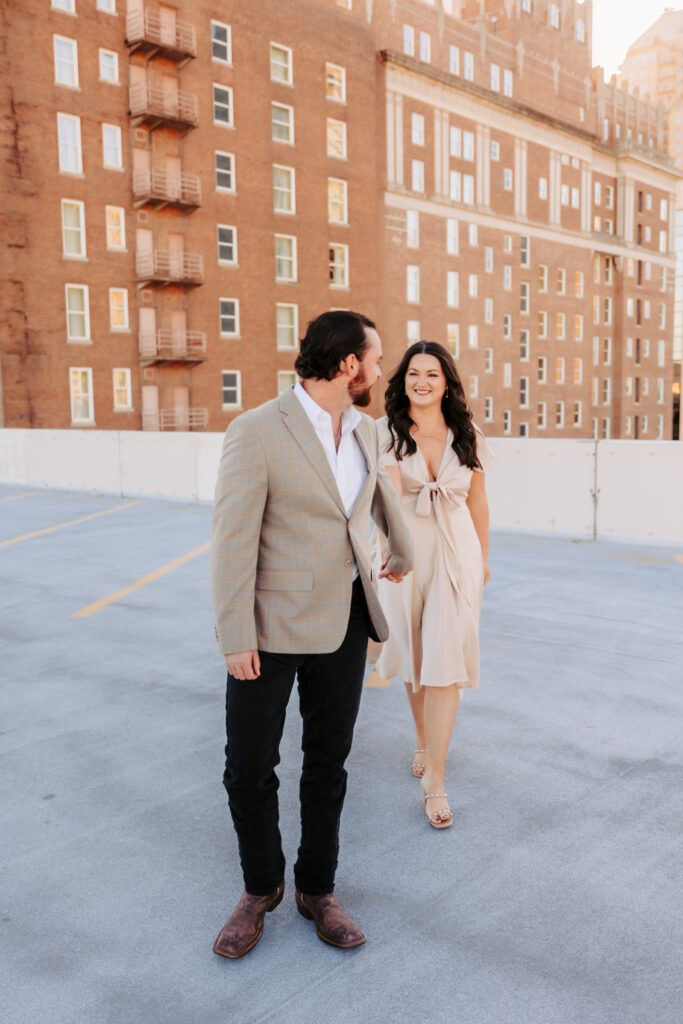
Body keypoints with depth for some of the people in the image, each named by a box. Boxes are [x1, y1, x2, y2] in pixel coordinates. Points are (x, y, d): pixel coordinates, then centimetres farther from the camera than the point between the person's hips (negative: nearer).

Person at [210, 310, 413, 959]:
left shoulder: (363, 428, 4)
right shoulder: (256, 432, -16)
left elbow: (382, 492, 24)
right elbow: (232, 539, -16)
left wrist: (402, 554, 39)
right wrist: (236, 637, -15)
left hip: (345, 619, 5)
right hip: (271, 625, -5)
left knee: (328, 760, 13)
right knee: (249, 766, 6)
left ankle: (316, 890, 32)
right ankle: (260, 888, 31)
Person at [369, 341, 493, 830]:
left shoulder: (466, 435, 3)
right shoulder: (387, 432, -4)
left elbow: (478, 500, 12)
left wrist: (483, 558, 18)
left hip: (456, 553, 0)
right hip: (405, 552, 0)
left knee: (446, 661, -6)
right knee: (414, 656, 15)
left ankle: (435, 780, 1)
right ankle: (425, 740, 39)